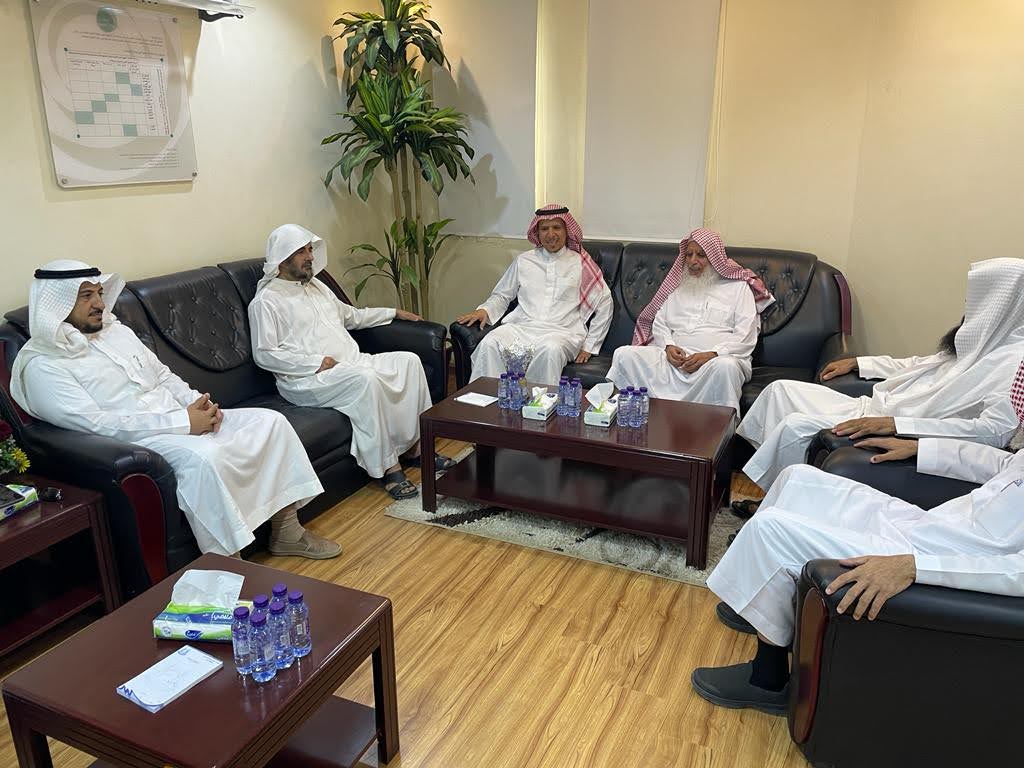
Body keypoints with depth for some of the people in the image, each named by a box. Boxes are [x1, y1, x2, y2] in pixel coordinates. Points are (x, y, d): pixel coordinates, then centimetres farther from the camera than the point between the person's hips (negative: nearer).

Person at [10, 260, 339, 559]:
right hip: (135, 442, -8)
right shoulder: (42, 365, -9)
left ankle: (286, 533, 0)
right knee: (204, 457, -37)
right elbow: (97, 424, -20)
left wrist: (198, 402, -2)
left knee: (270, 421, -6)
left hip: (185, 420, 8)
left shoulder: (116, 330, 15)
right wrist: (183, 422, -22)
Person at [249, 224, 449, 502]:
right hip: (309, 378, -8)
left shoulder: (316, 286, 21)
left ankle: (413, 445, -7)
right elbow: (264, 354, -13)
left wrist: (393, 313, 29)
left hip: (352, 362, 8)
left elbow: (351, 315, 33)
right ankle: (387, 466, -27)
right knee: (366, 379, -35)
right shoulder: (266, 301, -4)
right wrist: (317, 362, -18)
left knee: (408, 360, -10)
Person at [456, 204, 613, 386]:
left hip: (561, 331, -2)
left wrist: (589, 346, 5)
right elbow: (502, 295, 25)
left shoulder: (580, 264, 12)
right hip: (521, 326, 2)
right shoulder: (523, 260, 20)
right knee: (490, 344, -30)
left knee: (550, 349, -39)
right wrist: (484, 310, 2)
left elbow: (604, 304, 11)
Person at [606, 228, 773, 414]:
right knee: (625, 354, -21)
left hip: (717, 358, -3)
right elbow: (659, 323, 20)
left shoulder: (738, 287, 11)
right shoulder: (678, 285, 24)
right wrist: (669, 346, -3)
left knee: (725, 366, -40)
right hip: (675, 357, 4)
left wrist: (711, 354, -15)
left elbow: (745, 336, 1)